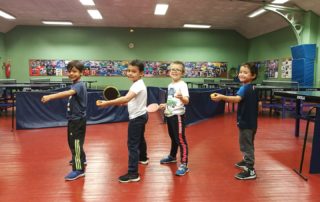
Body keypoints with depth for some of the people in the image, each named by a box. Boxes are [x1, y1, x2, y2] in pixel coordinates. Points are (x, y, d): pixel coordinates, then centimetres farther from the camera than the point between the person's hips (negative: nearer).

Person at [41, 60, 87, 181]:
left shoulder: (79, 85, -22)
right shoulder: (75, 85, 9)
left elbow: (67, 93, -41)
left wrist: (50, 97, -52)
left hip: (78, 119, -10)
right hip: (74, 118, 10)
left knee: (76, 143, -8)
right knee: (72, 142, 23)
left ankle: (78, 169, -1)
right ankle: (80, 159, 43)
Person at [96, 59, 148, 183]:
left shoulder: (138, 85, -26)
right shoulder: (138, 84, 6)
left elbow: (126, 98, -42)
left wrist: (107, 103, -47)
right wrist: (122, 103, 0)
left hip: (136, 117, -11)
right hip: (141, 115, 11)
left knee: (132, 144, -8)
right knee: (140, 139, 29)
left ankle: (133, 173, -4)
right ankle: (143, 158, 51)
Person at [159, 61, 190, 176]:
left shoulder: (182, 85, -15)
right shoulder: (170, 85, 10)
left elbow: (186, 101, -28)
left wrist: (181, 97, -47)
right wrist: (165, 105, 13)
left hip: (178, 115, -8)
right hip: (169, 115, 8)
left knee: (180, 139, -4)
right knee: (173, 138, 23)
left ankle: (184, 165, 2)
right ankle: (172, 157, 41)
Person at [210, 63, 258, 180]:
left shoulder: (244, 87, -20)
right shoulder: (252, 88, 11)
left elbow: (237, 98, -40)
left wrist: (221, 97, -52)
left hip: (245, 122, -10)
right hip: (250, 122, 10)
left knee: (246, 145, -3)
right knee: (247, 144, 25)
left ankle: (250, 170, 2)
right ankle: (247, 161, 42)